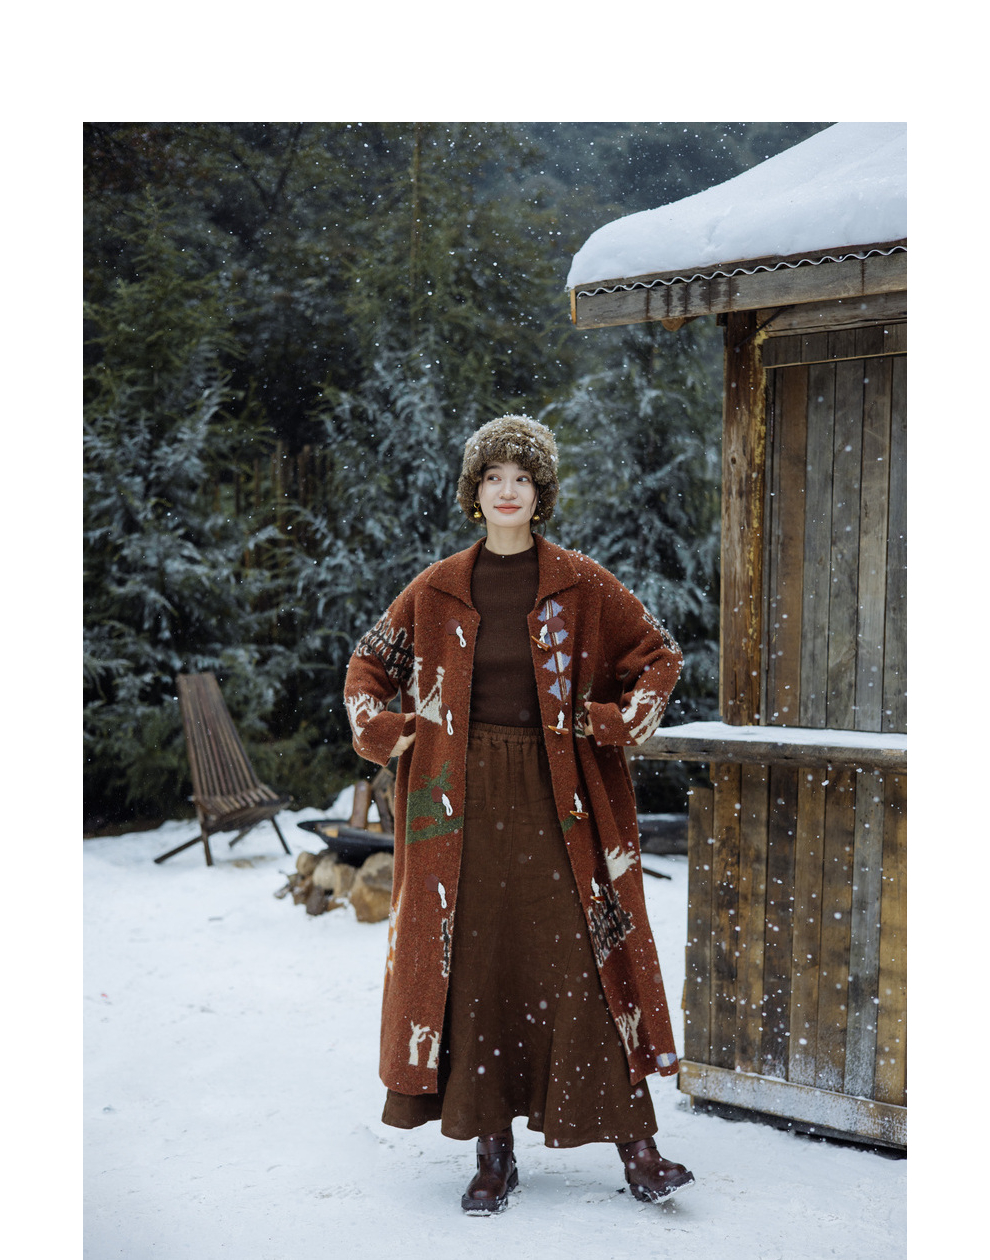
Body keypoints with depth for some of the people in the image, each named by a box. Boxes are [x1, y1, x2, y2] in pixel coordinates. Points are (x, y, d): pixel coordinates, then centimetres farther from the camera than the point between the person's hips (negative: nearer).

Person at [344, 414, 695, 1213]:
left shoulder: (581, 586, 2)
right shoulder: (437, 591, 6)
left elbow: (660, 654, 8)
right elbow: (369, 665, 17)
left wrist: (621, 724, -3)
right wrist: (385, 731, 2)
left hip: (558, 802, -1)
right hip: (465, 803, 2)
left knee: (583, 965, -3)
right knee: (474, 969, 2)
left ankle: (636, 1147, 4)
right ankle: (494, 1154, 12)